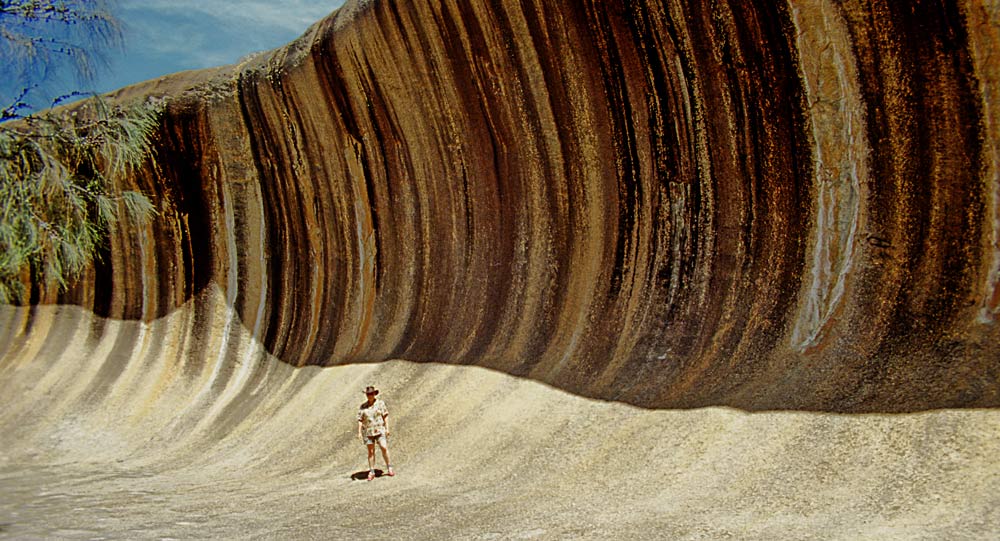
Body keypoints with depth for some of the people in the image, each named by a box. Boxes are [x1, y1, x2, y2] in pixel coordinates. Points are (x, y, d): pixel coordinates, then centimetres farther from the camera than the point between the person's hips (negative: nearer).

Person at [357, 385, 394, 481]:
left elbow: (385, 416, 1)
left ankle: (389, 467, 2)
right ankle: (371, 472, 9)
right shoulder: (363, 406, 4)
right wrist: (359, 432, -3)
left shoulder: (380, 403, 1)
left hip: (380, 430, -1)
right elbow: (360, 419, 3)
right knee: (371, 452, 3)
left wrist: (387, 428, -6)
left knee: (384, 448, -13)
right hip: (368, 432, 1)